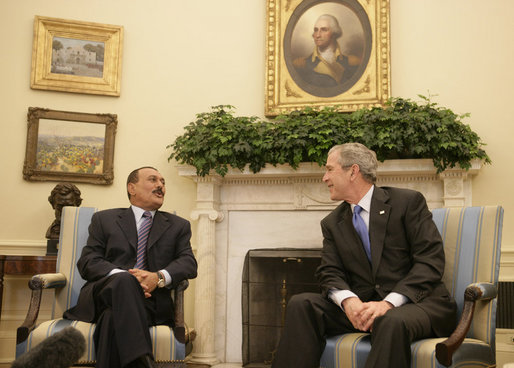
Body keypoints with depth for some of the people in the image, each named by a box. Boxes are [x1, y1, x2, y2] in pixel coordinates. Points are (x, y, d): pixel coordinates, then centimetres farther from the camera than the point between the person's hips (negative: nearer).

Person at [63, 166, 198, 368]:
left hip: (150, 300, 0)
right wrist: (123, 276, -15)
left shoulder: (178, 226, 23)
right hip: (103, 293, 0)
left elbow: (188, 263, 8)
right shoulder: (104, 219, 20)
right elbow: (87, 262, 7)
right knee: (123, 280, -37)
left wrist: (159, 277, -16)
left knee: (114, 316, -36)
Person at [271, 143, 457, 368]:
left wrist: (389, 303, -21)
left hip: (417, 302, -4)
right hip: (362, 306, 4)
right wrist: (348, 300, -19)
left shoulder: (408, 202, -2)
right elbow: (330, 273, 5)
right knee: (300, 304, -18)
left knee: (392, 321, -39)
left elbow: (431, 261, -9)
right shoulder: (332, 223, 14)